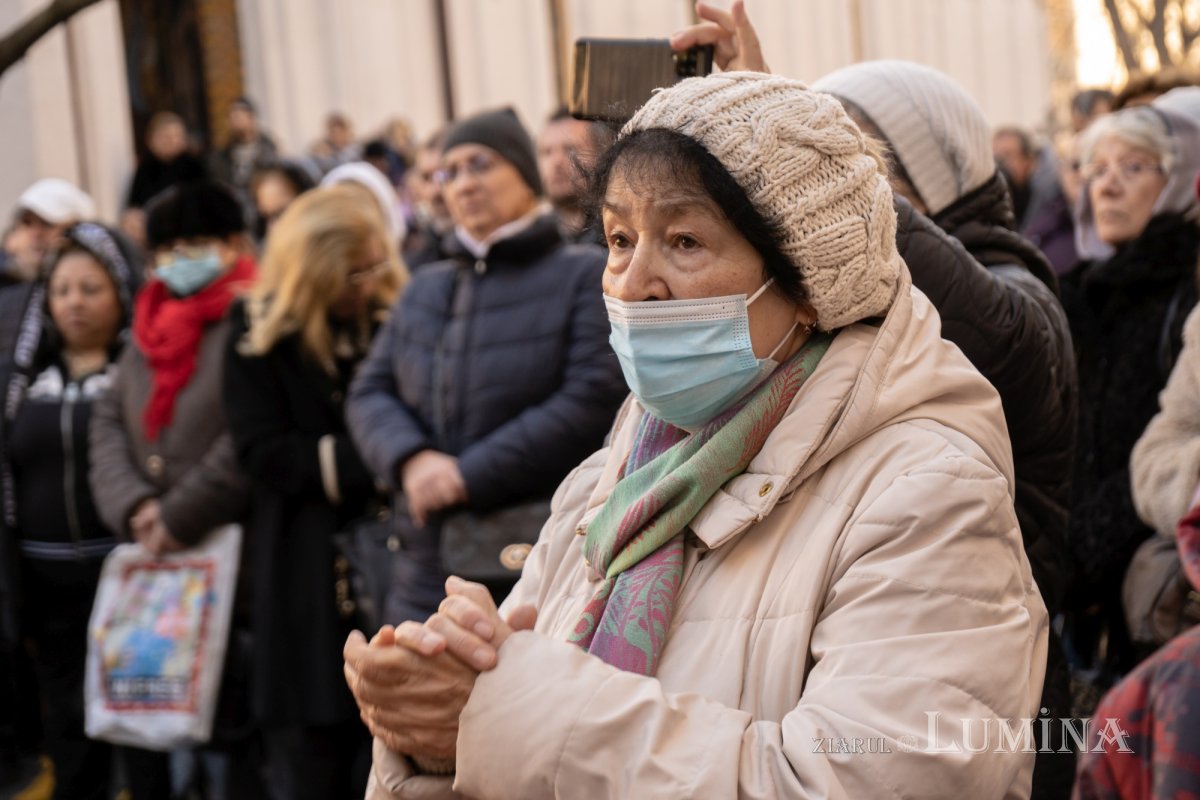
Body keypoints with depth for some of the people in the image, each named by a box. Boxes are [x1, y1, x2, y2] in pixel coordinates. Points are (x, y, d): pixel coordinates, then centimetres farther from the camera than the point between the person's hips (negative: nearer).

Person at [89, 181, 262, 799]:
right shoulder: (150, 330, 19)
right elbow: (107, 423, 10)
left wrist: (182, 517, -15)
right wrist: (134, 507, -8)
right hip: (148, 562, 7)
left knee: (230, 727, -3)